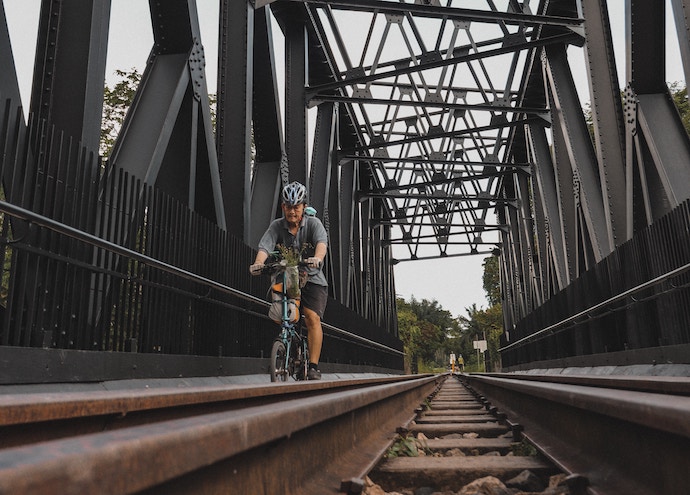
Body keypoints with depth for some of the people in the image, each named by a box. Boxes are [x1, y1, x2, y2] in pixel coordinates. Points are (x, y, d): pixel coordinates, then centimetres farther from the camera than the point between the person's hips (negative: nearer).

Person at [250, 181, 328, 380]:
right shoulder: (276, 226, -3)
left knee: (312, 317, -17)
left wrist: (317, 258, -49)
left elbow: (322, 241, -27)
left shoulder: (313, 223, -7)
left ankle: (314, 366, -15)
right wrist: (258, 263, -40)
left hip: (312, 279, -2)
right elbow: (265, 246, -18)